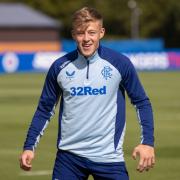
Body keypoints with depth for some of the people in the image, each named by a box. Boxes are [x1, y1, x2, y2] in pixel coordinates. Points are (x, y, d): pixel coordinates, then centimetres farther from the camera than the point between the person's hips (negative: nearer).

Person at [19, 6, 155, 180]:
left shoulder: (120, 64, -4)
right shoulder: (59, 67, 1)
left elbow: (141, 102, 4)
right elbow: (45, 109, 11)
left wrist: (147, 142, -7)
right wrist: (29, 146, 4)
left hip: (108, 157, -1)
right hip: (68, 155, 2)